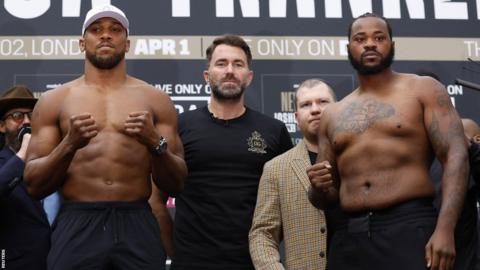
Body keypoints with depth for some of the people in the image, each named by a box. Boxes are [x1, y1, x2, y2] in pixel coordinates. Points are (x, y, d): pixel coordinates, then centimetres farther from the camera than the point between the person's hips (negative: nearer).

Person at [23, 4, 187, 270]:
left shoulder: (155, 100, 8)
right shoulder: (54, 101, 8)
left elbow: (175, 185, 6)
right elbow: (34, 185, 3)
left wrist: (156, 143, -12)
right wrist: (69, 145, -13)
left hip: (137, 226, 1)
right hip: (76, 227, 0)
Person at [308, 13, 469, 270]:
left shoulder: (423, 90, 5)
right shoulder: (332, 115, 16)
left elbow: (455, 156, -6)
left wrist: (445, 229, -19)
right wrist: (319, 188, -4)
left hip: (409, 228, -4)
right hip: (349, 238, 4)